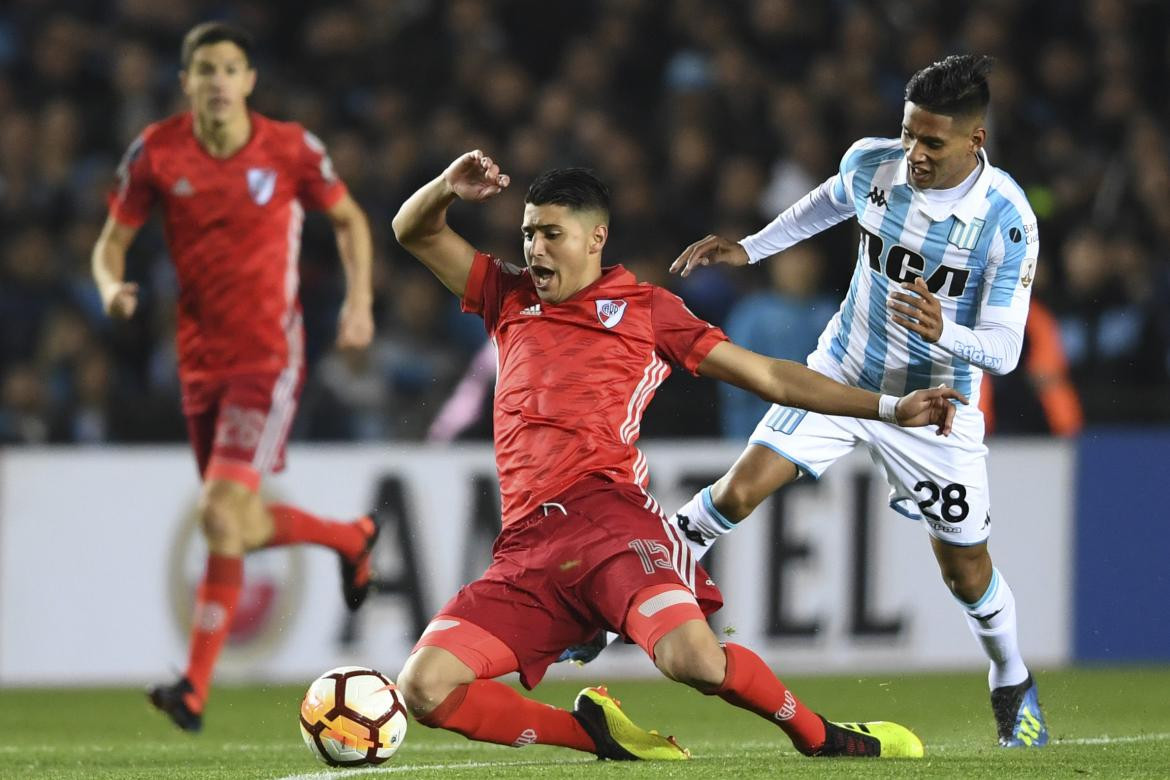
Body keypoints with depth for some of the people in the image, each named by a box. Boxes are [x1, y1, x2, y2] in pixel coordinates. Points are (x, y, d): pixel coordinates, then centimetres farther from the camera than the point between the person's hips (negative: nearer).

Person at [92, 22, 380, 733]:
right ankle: (352, 537, 44)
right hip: (201, 359, 4)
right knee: (245, 527, 13)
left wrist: (359, 301, -2)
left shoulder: (291, 149, -7)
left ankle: (197, 688, -10)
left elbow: (350, 220, 11)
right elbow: (112, 242, 6)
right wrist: (113, 287, -17)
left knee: (222, 513, -19)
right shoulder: (157, 153, -2)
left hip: (269, 357, -4)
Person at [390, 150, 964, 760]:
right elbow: (413, 233, 25)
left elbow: (768, 376, 16)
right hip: (525, 545, 4)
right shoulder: (510, 298, 24)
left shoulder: (644, 308, 15)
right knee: (423, 686, -17)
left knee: (693, 660, -31)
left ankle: (819, 737, -2)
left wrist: (890, 409, 10)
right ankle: (599, 733, 0)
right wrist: (449, 188, 1)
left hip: (609, 517, -4)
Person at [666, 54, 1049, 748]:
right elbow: (831, 203, 12)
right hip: (842, 376, 2)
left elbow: (1004, 349, -24)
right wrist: (749, 249, 14)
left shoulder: (1008, 221, -25)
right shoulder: (872, 163, -14)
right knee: (738, 492, -13)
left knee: (966, 568, 5)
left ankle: (1014, 688, 33)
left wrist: (942, 333, -44)